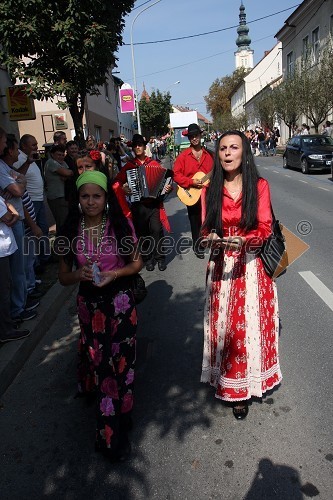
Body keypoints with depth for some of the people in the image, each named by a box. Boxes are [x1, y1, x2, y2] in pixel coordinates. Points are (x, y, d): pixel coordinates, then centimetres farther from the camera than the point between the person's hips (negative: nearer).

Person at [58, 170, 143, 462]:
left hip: (120, 302, -1)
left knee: (120, 362, 2)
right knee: (97, 360, 8)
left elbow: (137, 263, 0)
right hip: (89, 304, 1)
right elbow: (63, 276, 3)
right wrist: (79, 274, -19)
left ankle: (114, 433, 23)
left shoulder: (121, 225, -8)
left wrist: (114, 274, -17)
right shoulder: (72, 230, -4)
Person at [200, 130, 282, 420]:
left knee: (251, 326, 5)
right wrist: (212, 238, -18)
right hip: (222, 266, 2)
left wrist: (243, 240, -26)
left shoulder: (259, 186, -4)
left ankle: (249, 385, 25)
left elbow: (265, 229, -6)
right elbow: (206, 229, 5)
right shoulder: (211, 190, 3)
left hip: (251, 266, -2)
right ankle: (229, 385, 23)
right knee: (224, 327, 6)